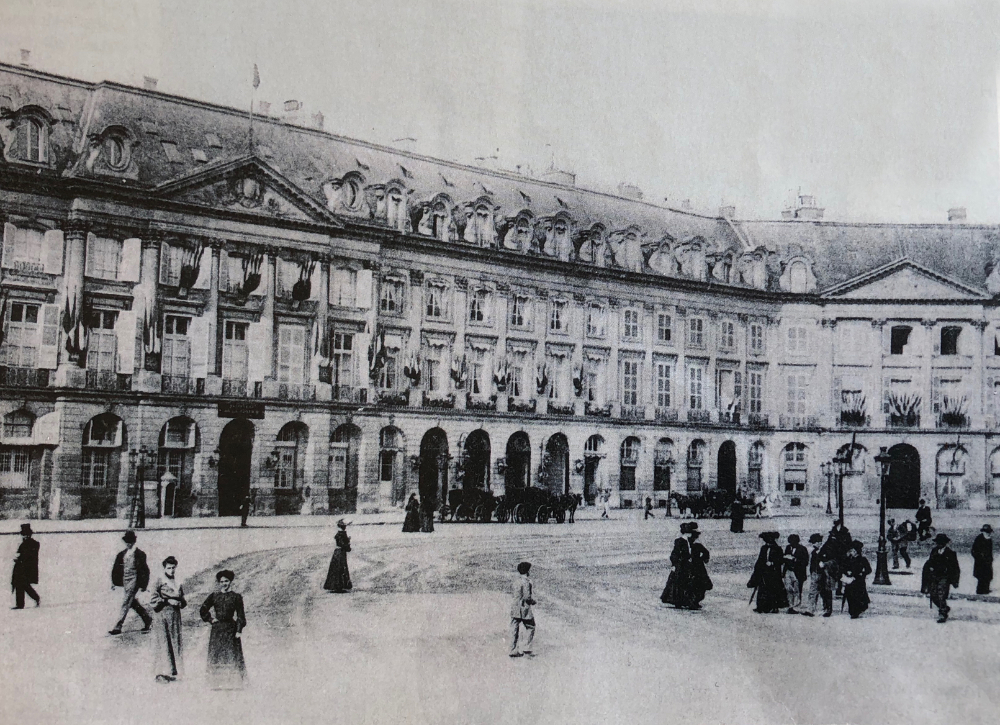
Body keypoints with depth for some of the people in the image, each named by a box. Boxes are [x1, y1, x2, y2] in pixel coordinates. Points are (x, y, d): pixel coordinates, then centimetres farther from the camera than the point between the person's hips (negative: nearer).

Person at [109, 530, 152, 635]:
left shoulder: (139, 554, -7)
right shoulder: (122, 554, 10)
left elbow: (145, 570, -7)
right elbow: (116, 568, 14)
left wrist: (143, 585, -10)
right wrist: (113, 582, 8)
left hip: (134, 580, -7)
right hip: (125, 580, 7)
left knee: (126, 602, -10)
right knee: (132, 602, 14)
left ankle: (118, 627, -9)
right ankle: (147, 620, 29)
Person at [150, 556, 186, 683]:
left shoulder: (178, 583, 15)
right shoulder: (159, 582, 0)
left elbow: (183, 601, 19)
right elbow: (153, 600, -6)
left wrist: (179, 602, -2)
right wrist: (168, 601, -12)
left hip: (176, 615, 5)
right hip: (163, 614, -5)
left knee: (175, 642, 3)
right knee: (163, 643, -8)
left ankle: (171, 672, 8)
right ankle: (161, 673, -8)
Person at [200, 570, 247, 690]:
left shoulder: (236, 597, 4)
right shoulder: (214, 596, 9)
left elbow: (240, 616, 2)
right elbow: (203, 610, 14)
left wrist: (239, 630, -5)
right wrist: (210, 619, 2)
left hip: (231, 628, -2)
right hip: (217, 629, 2)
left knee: (232, 656, -6)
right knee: (216, 656, -2)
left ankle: (234, 682, -3)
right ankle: (217, 683, 3)